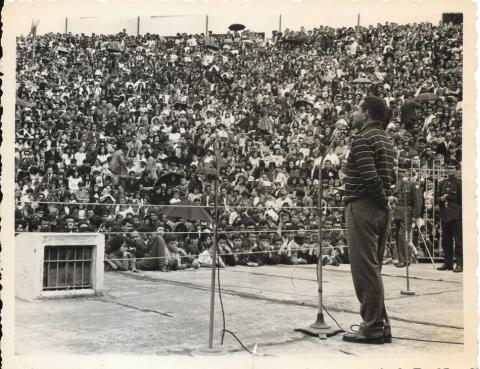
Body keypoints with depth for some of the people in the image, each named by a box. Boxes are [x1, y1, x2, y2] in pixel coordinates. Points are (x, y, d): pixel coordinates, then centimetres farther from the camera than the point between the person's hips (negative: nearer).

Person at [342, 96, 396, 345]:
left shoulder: (362, 140, -12)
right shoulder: (384, 140, 17)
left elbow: (370, 177, -21)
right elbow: (391, 177, 19)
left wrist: (382, 199, -9)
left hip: (362, 208, -9)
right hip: (381, 210, 9)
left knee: (364, 270, -5)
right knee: (373, 270, 14)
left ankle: (372, 328, -2)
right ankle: (380, 324, 18)